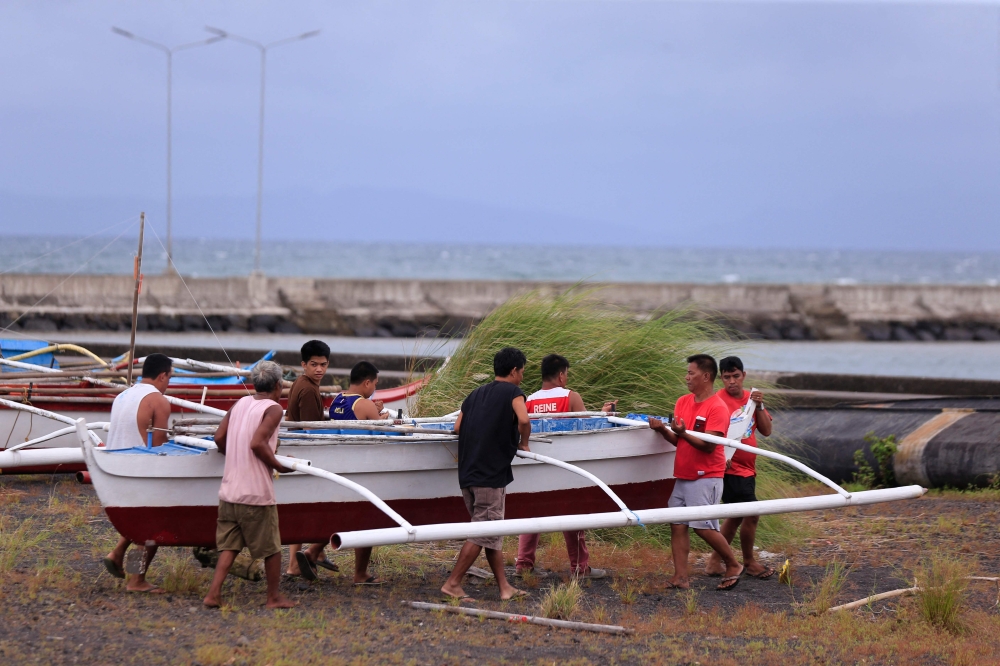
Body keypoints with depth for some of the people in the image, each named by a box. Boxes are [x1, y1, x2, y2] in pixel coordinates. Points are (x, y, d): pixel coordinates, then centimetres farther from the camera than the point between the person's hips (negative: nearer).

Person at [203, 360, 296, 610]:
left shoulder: (240, 403, 10)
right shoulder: (273, 409, -9)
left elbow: (219, 437, 8)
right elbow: (257, 443, -22)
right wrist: (279, 465, -10)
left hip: (229, 490, 6)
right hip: (257, 493, -6)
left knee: (229, 545, 12)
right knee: (271, 547, 9)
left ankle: (213, 594, 1)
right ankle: (274, 597, 18)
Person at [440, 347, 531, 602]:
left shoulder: (476, 394, 18)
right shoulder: (513, 393, -2)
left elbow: (457, 426, 9)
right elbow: (523, 420, -20)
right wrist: (523, 444, -3)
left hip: (468, 473, 8)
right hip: (492, 473, -8)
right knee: (483, 533, -4)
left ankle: (504, 587, 14)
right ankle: (452, 584, -6)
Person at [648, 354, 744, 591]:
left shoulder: (717, 408, -12)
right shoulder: (682, 402, 11)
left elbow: (708, 445, -19)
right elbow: (677, 440, 11)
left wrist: (683, 433, -32)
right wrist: (663, 430, -8)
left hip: (706, 477, -8)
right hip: (682, 476, 8)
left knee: (703, 527, -9)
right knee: (677, 525, 2)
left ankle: (733, 566, 10)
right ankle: (680, 577, 3)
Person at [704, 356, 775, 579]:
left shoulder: (750, 397, 10)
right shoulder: (718, 400, -12)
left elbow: (766, 431, 5)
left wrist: (758, 406, -8)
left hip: (747, 468, 8)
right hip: (731, 468, -8)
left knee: (736, 516, 16)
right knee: (751, 514, -8)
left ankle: (715, 562, 25)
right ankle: (749, 563, 11)